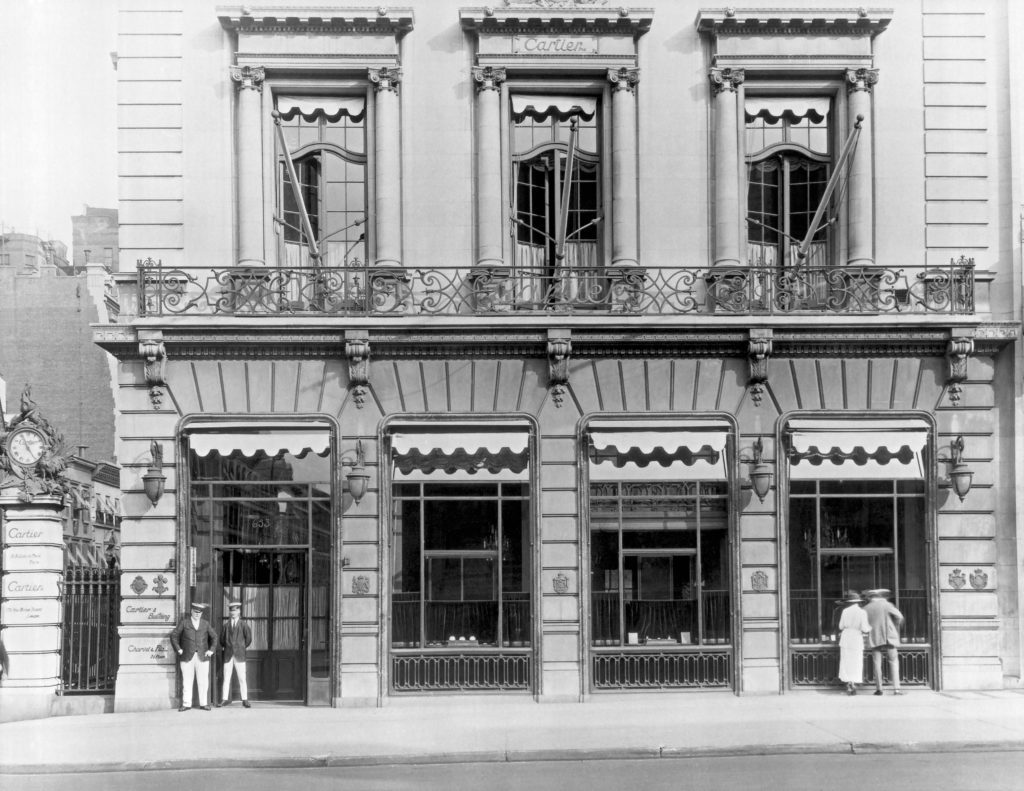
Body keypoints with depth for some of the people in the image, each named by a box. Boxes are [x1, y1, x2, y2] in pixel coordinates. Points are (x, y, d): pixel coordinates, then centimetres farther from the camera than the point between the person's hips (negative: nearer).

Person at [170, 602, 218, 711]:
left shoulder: (205, 623, 10)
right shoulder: (184, 622, 4)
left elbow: (214, 637, 19)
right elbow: (174, 636, 5)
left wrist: (211, 650, 6)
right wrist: (178, 649, -4)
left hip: (202, 657, 1)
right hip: (187, 657, -1)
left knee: (203, 682, -1)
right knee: (187, 681, -2)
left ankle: (204, 704, 5)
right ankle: (186, 704, 3)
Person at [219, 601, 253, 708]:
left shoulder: (243, 625, 3)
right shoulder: (225, 626, 8)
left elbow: (248, 639, 6)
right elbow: (222, 640, 18)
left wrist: (242, 647, 10)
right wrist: (225, 647, 11)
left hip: (239, 655, -2)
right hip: (228, 655, 2)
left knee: (242, 679, -3)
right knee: (226, 678, 1)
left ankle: (245, 700, 0)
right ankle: (225, 699, 6)